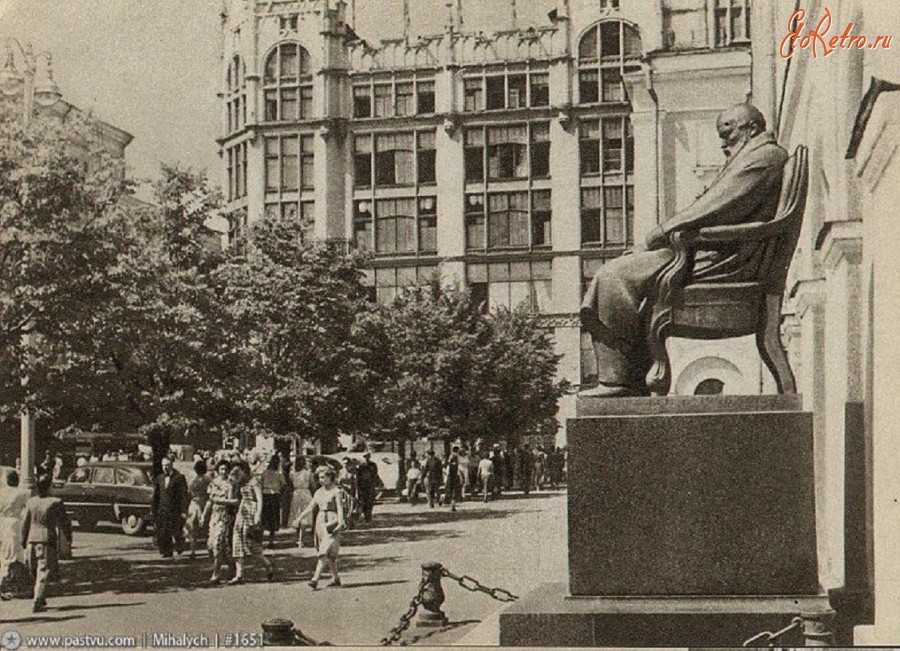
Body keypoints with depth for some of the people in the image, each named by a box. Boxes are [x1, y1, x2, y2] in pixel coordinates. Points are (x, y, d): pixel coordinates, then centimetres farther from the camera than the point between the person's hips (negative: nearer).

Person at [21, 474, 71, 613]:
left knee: (36, 573, 18)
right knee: (44, 573, -2)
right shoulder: (56, 503, -10)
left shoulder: (30, 502, 2)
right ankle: (37, 603, -9)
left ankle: (41, 599, 29)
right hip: (48, 541, -4)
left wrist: (24, 541, 16)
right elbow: (64, 523, -3)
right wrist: (69, 537, 13)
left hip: (32, 540, 4)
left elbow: (25, 524, 6)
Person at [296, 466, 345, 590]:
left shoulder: (336, 491, -5)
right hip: (320, 522, 7)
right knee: (330, 554, 10)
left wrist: (340, 523, -25)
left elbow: (340, 508, -13)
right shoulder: (319, 492, 13)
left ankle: (315, 579, -20)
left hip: (332, 523, -7)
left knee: (324, 552, -13)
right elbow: (310, 507, 16)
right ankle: (336, 579, 20)